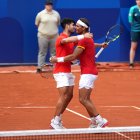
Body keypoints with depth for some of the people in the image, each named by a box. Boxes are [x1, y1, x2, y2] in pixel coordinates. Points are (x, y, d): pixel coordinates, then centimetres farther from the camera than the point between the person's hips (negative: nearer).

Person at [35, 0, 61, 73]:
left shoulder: (56, 14, 4)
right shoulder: (40, 14, -5)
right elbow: (37, 24, 6)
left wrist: (53, 29, 12)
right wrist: (43, 29, 10)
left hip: (54, 36, 3)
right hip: (43, 36, -3)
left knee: (54, 52, 7)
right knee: (42, 52, -1)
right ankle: (39, 67, 3)